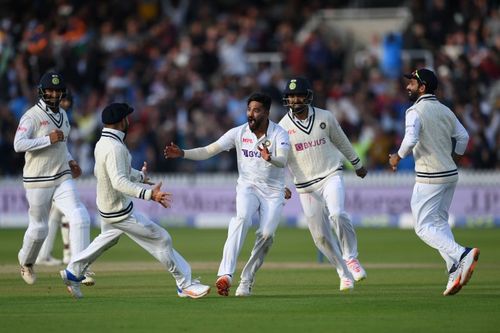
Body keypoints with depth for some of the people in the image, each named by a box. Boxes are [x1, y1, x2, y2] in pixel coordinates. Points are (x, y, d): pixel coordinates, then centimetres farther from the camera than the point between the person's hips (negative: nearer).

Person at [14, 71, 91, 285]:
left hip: (63, 179, 5)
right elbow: (19, 144, -22)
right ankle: (26, 262, 36)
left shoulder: (62, 115, 12)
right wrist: (49, 139, -24)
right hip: (38, 181, -5)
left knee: (80, 217, -15)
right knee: (38, 228, 7)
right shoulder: (32, 116, -12)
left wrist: (70, 161, 13)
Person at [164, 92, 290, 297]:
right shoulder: (239, 133, -3)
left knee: (266, 234, -18)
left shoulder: (279, 134, -9)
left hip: (273, 192, 0)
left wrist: (270, 158, -50)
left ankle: (246, 281, 0)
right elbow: (208, 151, -6)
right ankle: (225, 274, -41)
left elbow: (283, 161, -27)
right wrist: (182, 154, -20)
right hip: (248, 186, 0)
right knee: (242, 218, -29)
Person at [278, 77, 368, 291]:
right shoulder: (283, 127, -3)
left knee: (337, 214, -28)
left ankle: (350, 257, -7)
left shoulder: (325, 117, 0)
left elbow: (341, 141, 15)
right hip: (305, 186, 1)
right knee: (320, 236, 1)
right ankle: (345, 274, 18)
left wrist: (357, 164, 25)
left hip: (331, 176, -1)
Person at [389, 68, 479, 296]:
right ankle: (455, 273, 7)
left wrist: (398, 157, -8)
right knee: (439, 223, 18)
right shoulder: (445, 111, 12)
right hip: (450, 174, 8)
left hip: (430, 178, -8)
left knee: (424, 227, -4)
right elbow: (463, 137, 12)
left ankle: (461, 255, -24)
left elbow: (410, 139, -24)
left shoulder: (415, 111, -11)